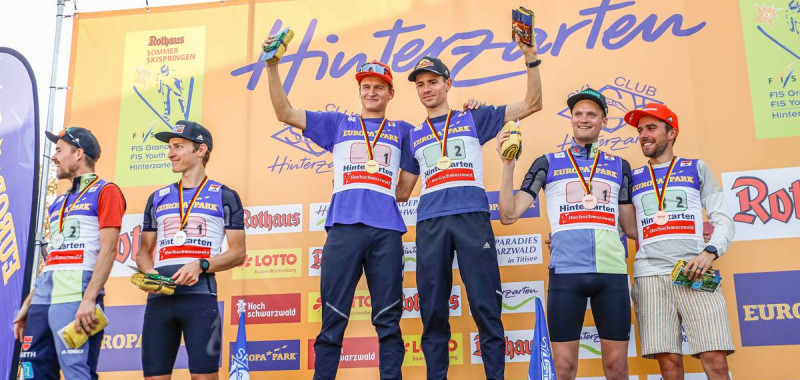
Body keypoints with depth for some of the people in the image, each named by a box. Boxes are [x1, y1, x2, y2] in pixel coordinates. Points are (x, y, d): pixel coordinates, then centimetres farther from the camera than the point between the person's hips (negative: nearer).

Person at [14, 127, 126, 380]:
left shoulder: (105, 191, 0)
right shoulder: (58, 203, 24)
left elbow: (108, 250, -11)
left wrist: (89, 299, -20)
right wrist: (27, 304, 19)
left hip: (75, 296, -8)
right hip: (43, 297, 8)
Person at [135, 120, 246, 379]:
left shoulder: (225, 197, 7)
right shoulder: (158, 198, 19)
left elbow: (237, 253, 2)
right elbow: (144, 252, 20)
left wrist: (201, 265, -14)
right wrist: (149, 273, -2)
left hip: (200, 295, -4)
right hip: (159, 297, 4)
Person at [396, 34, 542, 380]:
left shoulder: (473, 120, 14)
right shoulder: (413, 137, 21)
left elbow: (532, 104, 10)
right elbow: (402, 192, 22)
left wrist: (530, 56, 1)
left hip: (472, 217, -2)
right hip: (430, 223, 3)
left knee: (486, 308, -5)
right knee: (432, 312, 3)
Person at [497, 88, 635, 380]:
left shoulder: (619, 166, 17)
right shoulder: (548, 163, 12)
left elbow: (630, 225, 21)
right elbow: (509, 215, 5)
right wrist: (508, 164, -1)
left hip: (612, 271, 2)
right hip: (566, 271, -1)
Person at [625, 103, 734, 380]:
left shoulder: (697, 169, 16)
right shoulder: (632, 178, 19)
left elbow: (723, 220, 10)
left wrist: (710, 252, -9)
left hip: (695, 272, -1)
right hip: (651, 275, 1)